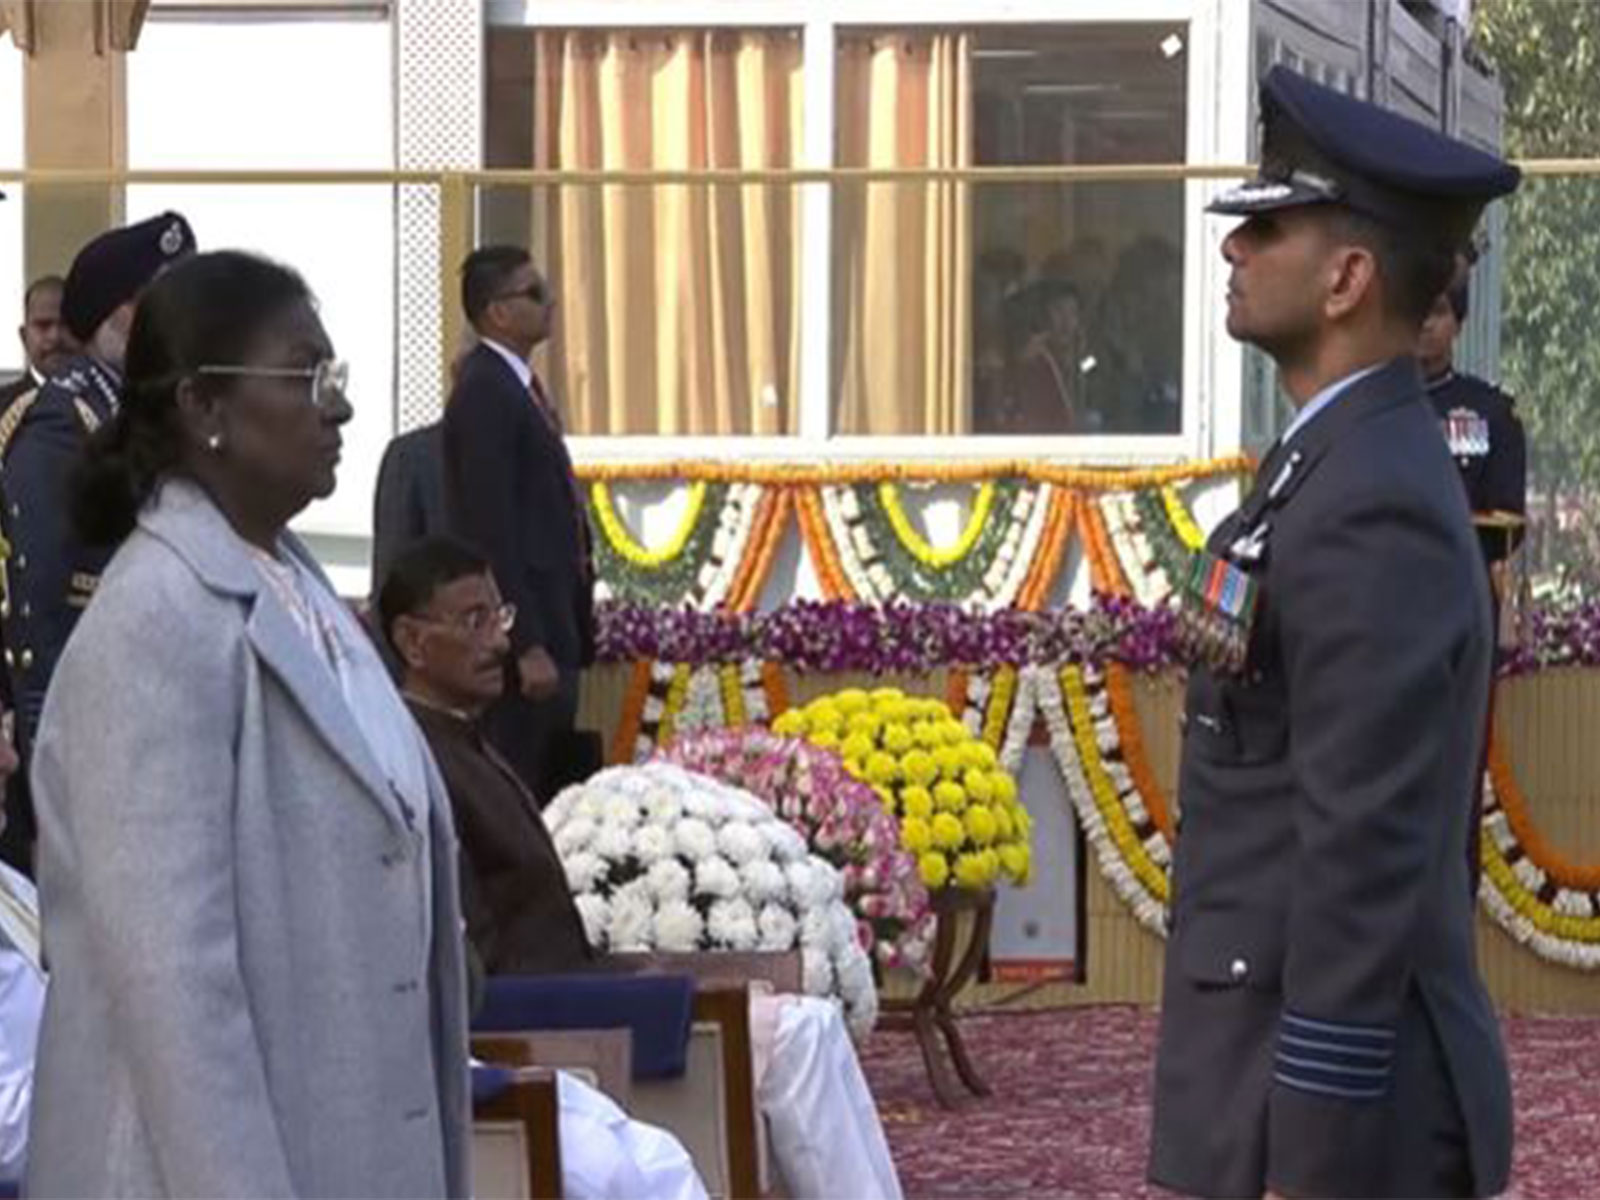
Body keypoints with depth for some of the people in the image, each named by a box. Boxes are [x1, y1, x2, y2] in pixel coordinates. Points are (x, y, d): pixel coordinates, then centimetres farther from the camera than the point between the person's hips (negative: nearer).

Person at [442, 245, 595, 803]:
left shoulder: (514, 384, 15)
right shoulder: (484, 392, -14)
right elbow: (493, 532, -19)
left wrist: (570, 638, 15)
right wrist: (528, 646, -21)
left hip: (553, 626, 10)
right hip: (523, 632, -10)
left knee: (552, 797, 11)